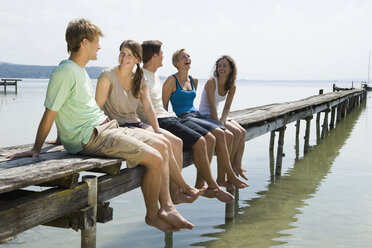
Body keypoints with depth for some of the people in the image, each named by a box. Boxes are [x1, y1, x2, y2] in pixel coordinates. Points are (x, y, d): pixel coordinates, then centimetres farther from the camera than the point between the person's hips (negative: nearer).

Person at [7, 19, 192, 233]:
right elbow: (50, 114, -14)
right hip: (91, 138, -10)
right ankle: (152, 215, 5)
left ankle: (166, 209, 6)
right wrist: (36, 149, -11)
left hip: (105, 128, 10)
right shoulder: (66, 72, -15)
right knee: (155, 159, -16)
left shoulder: (80, 70, 16)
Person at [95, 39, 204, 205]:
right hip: (118, 126, -7)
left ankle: (176, 192, -14)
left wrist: (157, 130, -9)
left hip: (135, 124, 7)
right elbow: (97, 108, -10)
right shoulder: (108, 76, -6)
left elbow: (148, 107, 5)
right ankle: (185, 187, -9)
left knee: (176, 142, -12)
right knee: (163, 145, -23)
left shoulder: (140, 80, 12)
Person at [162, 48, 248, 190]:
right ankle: (231, 176, -17)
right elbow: (163, 106, -4)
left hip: (197, 116, 8)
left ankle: (221, 178, -9)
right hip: (182, 119, -8)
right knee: (219, 134, -26)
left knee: (229, 136, -13)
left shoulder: (194, 80, 19)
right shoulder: (172, 80, -3)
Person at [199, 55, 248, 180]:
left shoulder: (232, 87, 3)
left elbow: (227, 108, 3)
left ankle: (237, 166, -15)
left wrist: (222, 120, -15)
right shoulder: (211, 82, -16)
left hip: (217, 116, 7)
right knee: (236, 132, -21)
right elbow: (212, 106, -20)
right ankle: (229, 167, -7)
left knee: (242, 132, -14)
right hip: (206, 116, -7)